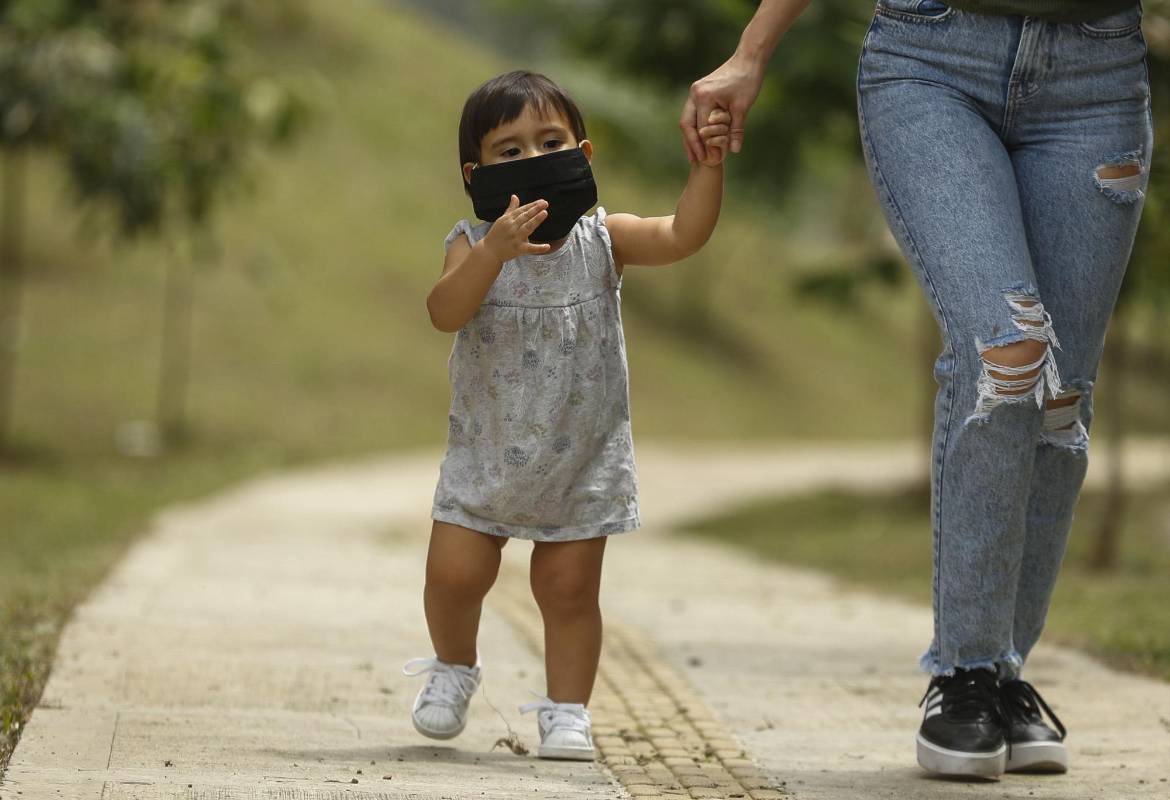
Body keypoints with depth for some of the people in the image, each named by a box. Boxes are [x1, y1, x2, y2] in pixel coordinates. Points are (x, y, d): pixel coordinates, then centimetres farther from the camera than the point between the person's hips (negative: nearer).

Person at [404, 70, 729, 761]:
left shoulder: (602, 238, -7)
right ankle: (454, 668, 28)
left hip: (583, 457, 0)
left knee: (569, 587, 4)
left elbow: (682, 236, -20)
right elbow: (446, 312, -29)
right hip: (489, 451, 0)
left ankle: (567, 710, 18)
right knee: (454, 572, -1)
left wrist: (708, 169, -35)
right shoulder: (474, 245, -11)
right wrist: (495, 252, -44)